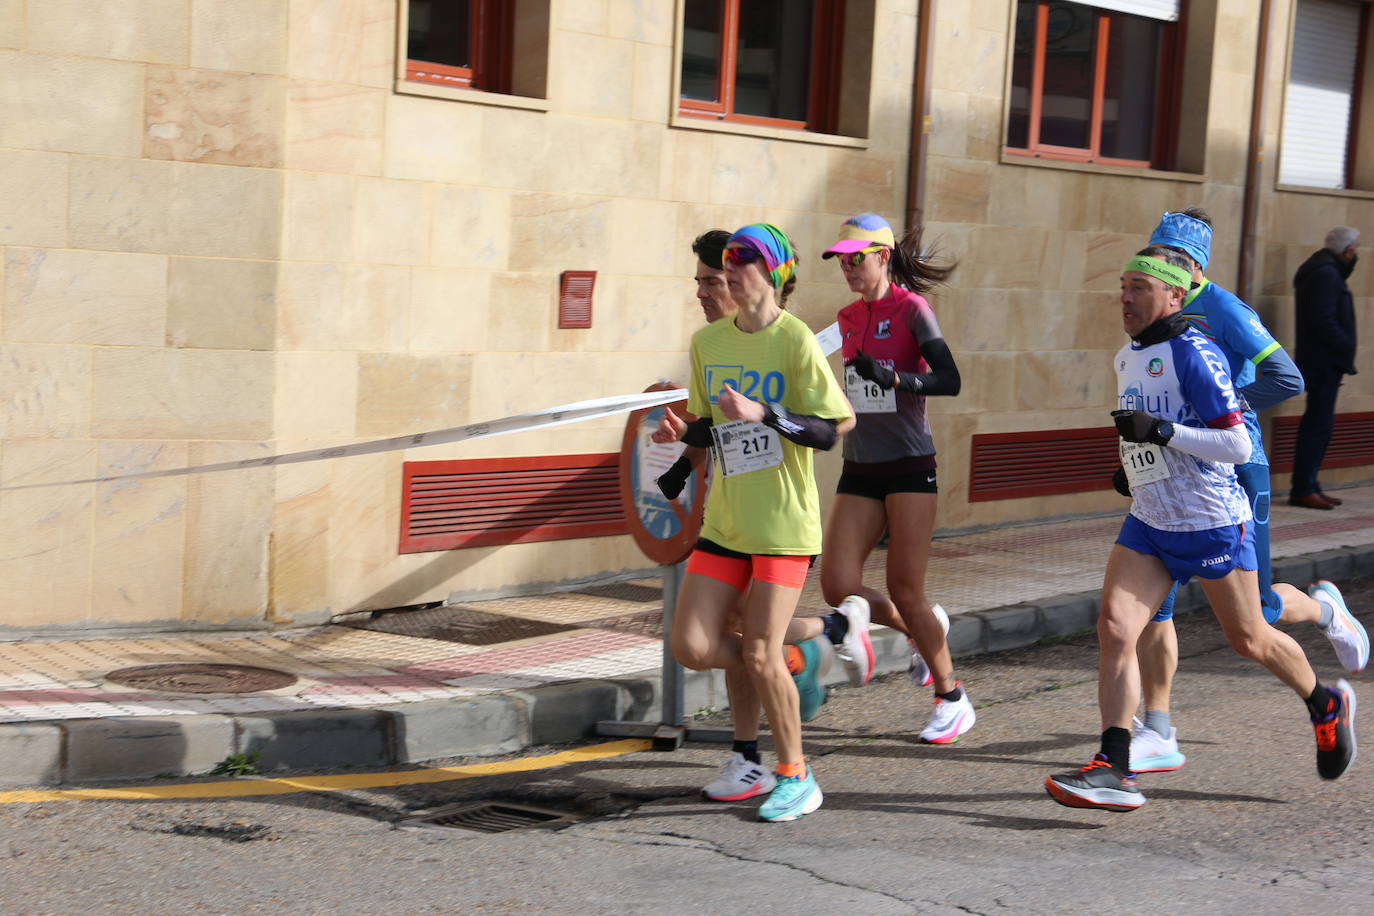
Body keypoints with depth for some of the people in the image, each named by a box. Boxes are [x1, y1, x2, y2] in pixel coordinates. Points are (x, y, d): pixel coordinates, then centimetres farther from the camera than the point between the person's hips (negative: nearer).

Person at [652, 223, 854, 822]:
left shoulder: (795, 339, -9)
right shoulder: (707, 341, 9)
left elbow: (834, 429, -11)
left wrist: (762, 413, -23)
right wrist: (682, 431, -4)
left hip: (784, 523, -6)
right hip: (725, 521, 6)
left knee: (759, 655, -9)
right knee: (691, 648, -3)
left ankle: (795, 777, 11)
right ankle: (791, 664, 24)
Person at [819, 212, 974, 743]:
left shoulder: (910, 309, -9)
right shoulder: (849, 318, 11)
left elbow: (950, 380, -21)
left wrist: (892, 376, -32)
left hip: (909, 467, -6)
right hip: (859, 471, 6)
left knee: (905, 591, -5)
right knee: (838, 587, -5)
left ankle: (952, 698, 14)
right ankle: (926, 628, 23)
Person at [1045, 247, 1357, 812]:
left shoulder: (1193, 353, -16)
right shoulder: (1127, 359, 10)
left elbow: (1238, 446, -20)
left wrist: (1161, 431, -27)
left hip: (1213, 525, -7)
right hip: (1147, 525, 7)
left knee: (1249, 639, 9)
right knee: (1114, 629, -11)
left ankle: (1326, 706, 38)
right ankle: (1113, 770, -11)